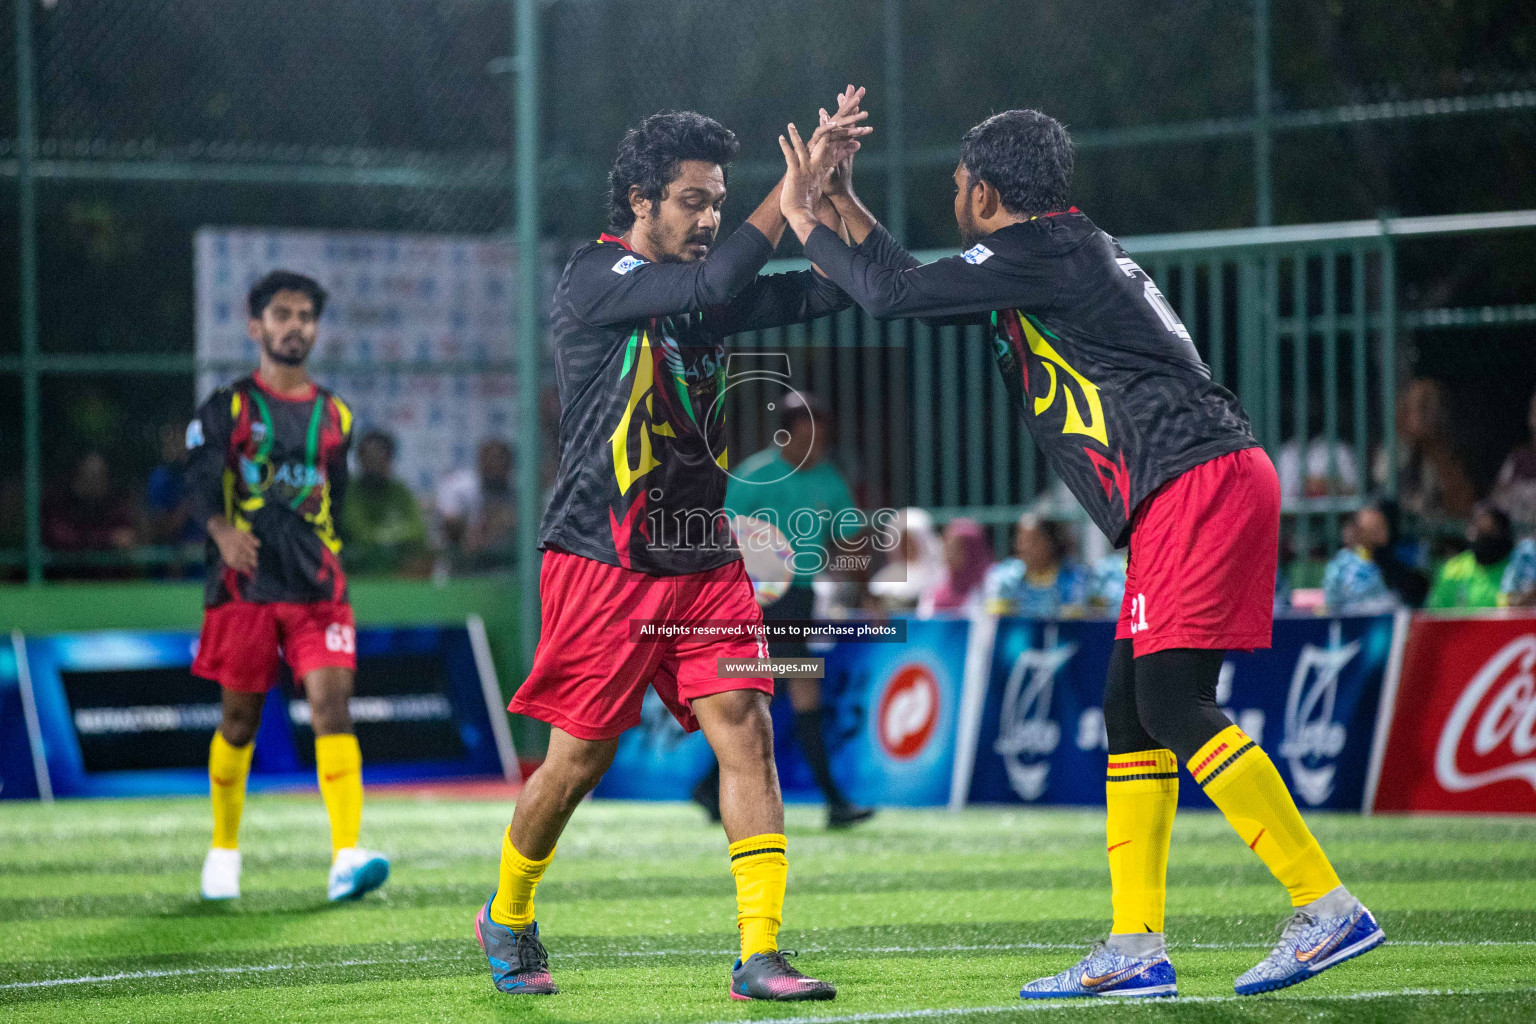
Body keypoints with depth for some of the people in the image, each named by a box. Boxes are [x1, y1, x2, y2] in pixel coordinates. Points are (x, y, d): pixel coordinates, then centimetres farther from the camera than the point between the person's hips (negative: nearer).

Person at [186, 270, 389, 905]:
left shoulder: (333, 416, 15)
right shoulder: (227, 408, 4)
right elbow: (201, 480, -9)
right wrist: (223, 530, -28)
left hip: (316, 586, 2)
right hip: (244, 585, -2)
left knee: (332, 708, -14)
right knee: (239, 720, 5)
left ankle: (346, 859, -24)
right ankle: (224, 849, 25)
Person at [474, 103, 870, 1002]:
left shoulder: (701, 289, 11)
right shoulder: (597, 277, -10)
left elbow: (824, 290, 0)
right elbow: (717, 281, -26)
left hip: (702, 556, 6)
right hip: (604, 561, -6)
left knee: (746, 728, -10)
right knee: (580, 757, 2)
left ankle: (761, 954, -12)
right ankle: (508, 919, 28)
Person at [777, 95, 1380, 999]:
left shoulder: (1041, 252, -6)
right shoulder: (1068, 255, 24)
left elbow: (895, 296, -9)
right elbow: (924, 289, 36)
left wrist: (807, 226, 6)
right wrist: (846, 210, 35)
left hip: (1196, 483, -10)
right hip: (1189, 497, 10)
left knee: (1173, 702, -16)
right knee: (1130, 712, 8)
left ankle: (1329, 909, -18)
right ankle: (1138, 949, 8)